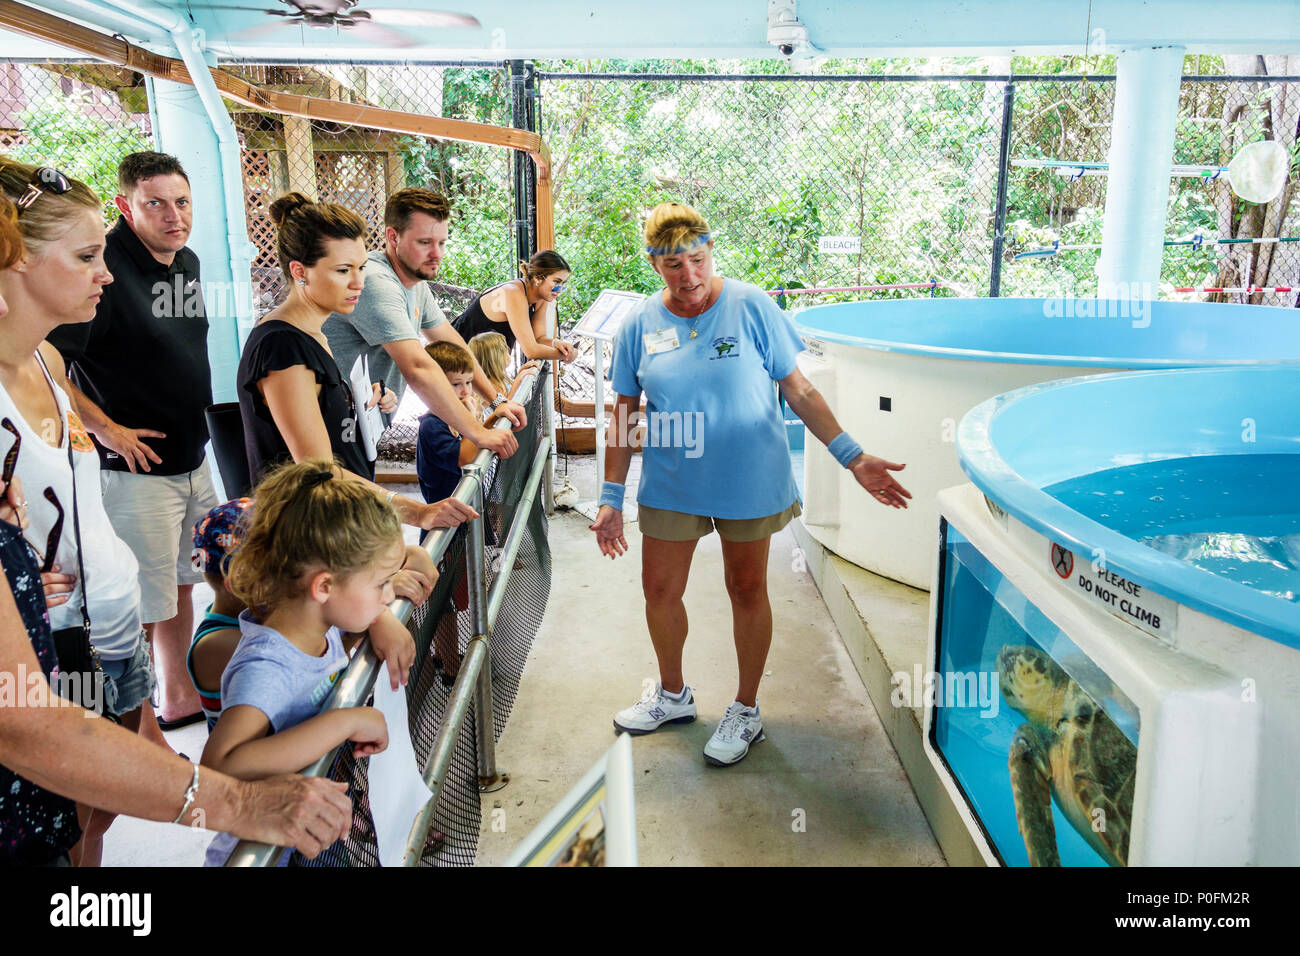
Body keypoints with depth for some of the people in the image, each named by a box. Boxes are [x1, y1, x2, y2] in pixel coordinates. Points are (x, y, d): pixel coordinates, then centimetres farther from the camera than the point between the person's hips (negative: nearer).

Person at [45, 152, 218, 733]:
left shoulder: (188, 262, 9)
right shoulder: (106, 267, -18)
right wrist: (106, 428, -18)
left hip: (193, 461, 9)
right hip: (133, 470, -9)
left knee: (182, 583, 20)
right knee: (138, 609, -1)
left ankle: (178, 697, 38)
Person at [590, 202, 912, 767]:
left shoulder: (751, 307, -10)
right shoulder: (640, 326, -3)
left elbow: (799, 391, -7)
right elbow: (624, 417, 3)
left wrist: (852, 457, -14)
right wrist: (610, 498, 1)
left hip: (748, 482, -2)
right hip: (671, 484, 3)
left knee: (747, 591, 10)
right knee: (659, 591, 11)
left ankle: (746, 710, 31)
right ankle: (673, 695, 38)